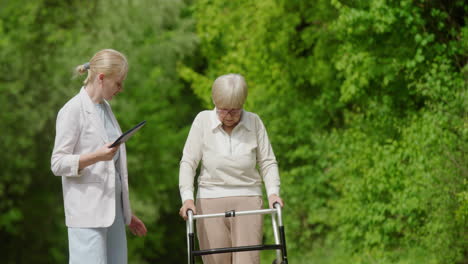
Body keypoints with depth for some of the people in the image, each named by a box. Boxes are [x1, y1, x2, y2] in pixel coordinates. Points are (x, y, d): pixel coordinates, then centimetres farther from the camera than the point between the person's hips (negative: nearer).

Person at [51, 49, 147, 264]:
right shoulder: (73, 110, -7)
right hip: (86, 213, -8)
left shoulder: (105, 108, 18)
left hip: (113, 209, 8)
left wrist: (127, 214, 24)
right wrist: (96, 157, -26)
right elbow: (58, 164, -10)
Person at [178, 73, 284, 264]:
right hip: (210, 202, 0)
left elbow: (268, 162, 5)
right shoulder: (203, 121, -1)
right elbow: (188, 162, -2)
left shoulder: (254, 122, 1)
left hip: (248, 200, 0)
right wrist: (187, 197, -15)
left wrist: (273, 192, -11)